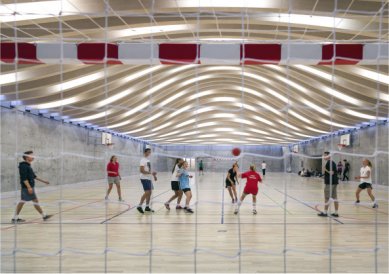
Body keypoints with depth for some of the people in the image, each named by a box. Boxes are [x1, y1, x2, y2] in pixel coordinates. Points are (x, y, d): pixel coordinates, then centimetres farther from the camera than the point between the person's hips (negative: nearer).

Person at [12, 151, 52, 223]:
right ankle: (44, 216, 3)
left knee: (22, 202, 10)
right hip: (27, 187, -10)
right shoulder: (24, 166, -15)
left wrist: (43, 181, 24)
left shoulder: (28, 166, 16)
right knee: (35, 201, -4)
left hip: (27, 187, 10)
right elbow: (24, 178, -23)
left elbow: (33, 176, 23)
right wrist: (29, 187, -30)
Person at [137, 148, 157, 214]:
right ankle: (139, 206, -10)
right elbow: (141, 170, -21)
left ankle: (147, 207, 16)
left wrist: (154, 175, 15)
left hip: (149, 178, 9)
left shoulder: (148, 160, 16)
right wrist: (151, 173, -26)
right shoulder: (143, 160, -12)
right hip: (144, 178, -9)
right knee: (147, 192, -15)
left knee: (149, 192, 9)